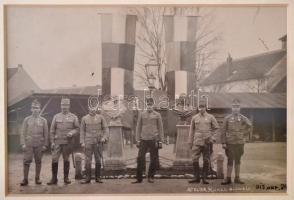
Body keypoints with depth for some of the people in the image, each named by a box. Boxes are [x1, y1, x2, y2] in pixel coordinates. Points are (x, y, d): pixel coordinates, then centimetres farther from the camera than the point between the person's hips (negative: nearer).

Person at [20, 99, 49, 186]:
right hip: (28, 144, 0)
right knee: (26, 161, -2)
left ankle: (37, 178, 16)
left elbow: (46, 134, 4)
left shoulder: (43, 120, 4)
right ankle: (25, 179, 7)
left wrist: (45, 145, -1)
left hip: (39, 145, 0)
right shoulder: (27, 119, 5)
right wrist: (23, 144, -6)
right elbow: (23, 132, 3)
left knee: (38, 162, 6)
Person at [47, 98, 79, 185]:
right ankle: (54, 179, 5)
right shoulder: (56, 116, 6)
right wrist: (52, 142, -1)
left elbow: (77, 128, 6)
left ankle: (66, 178, 18)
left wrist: (71, 133, -15)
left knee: (66, 160, 7)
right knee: (54, 160, -5)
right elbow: (52, 130, 5)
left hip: (68, 142, 0)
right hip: (57, 142, 0)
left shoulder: (73, 117, 5)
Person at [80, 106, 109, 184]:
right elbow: (82, 131, 5)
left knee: (98, 160, 4)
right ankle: (88, 178, 6)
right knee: (88, 160, -1)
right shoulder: (84, 118, 3)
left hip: (98, 142, 1)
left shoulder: (100, 117, 3)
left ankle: (97, 177, 14)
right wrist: (82, 142, -3)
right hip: (88, 142, 0)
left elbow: (106, 128, 3)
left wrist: (104, 137, -12)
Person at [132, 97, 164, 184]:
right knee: (140, 159, -4)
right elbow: (138, 128, 9)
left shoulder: (157, 115, 5)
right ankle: (139, 178, 5)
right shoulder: (141, 114, 8)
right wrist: (138, 140, 2)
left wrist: (160, 141, 1)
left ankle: (151, 177, 19)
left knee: (153, 160, 4)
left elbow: (160, 129, 6)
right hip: (143, 140, 0)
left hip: (154, 140, 0)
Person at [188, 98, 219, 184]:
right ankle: (196, 177, 8)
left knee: (206, 161, 3)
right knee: (194, 160, -4)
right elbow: (191, 130, 10)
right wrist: (190, 142, 7)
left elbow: (216, 128, 11)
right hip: (197, 142, 1)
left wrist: (210, 136, 1)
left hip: (207, 142, 0)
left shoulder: (210, 117, 4)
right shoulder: (194, 118, 6)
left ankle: (204, 178, 13)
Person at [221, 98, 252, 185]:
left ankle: (237, 178, 18)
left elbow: (249, 126, 17)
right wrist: (223, 143, -8)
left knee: (238, 161, 10)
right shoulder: (227, 118, -1)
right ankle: (228, 178, 5)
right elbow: (223, 131, -2)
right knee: (230, 161, -1)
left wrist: (244, 134, 7)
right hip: (230, 143, -2)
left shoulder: (243, 118, 4)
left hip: (240, 143, 2)